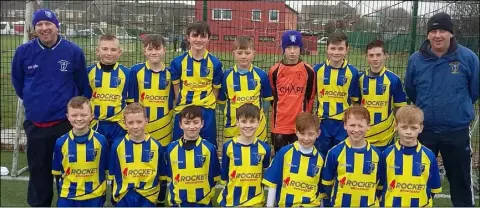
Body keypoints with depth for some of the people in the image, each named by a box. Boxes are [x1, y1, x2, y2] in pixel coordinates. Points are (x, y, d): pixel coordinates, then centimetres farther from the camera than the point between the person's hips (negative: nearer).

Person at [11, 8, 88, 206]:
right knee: (38, 169, 14)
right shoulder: (23, 51, -5)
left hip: (66, 121, -1)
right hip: (35, 122, 2)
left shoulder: (74, 51, -8)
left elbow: (81, 84, 6)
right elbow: (17, 80, 13)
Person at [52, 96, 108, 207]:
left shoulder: (101, 140, -8)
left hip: (94, 197, 0)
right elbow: (57, 172, 6)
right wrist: (61, 194, 7)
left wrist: (102, 195, 4)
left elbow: (104, 171, 1)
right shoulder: (61, 142, -6)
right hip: (67, 197, 1)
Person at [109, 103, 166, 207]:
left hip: (148, 197, 0)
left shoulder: (156, 145, -5)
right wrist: (113, 198, 7)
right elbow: (113, 175, 4)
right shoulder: (117, 145, -5)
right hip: (124, 197, 0)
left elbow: (162, 175, 3)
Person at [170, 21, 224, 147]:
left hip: (206, 112, 0)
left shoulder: (215, 63, -2)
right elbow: (176, 87, 5)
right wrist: (182, 104, -1)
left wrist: (207, 106, 0)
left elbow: (216, 89, 5)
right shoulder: (178, 62, -2)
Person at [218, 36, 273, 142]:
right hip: (232, 126, 1)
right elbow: (221, 100, 9)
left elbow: (267, 99, 7)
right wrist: (228, 115, 5)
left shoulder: (261, 75, -1)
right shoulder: (227, 75, 0)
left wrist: (259, 115, 3)